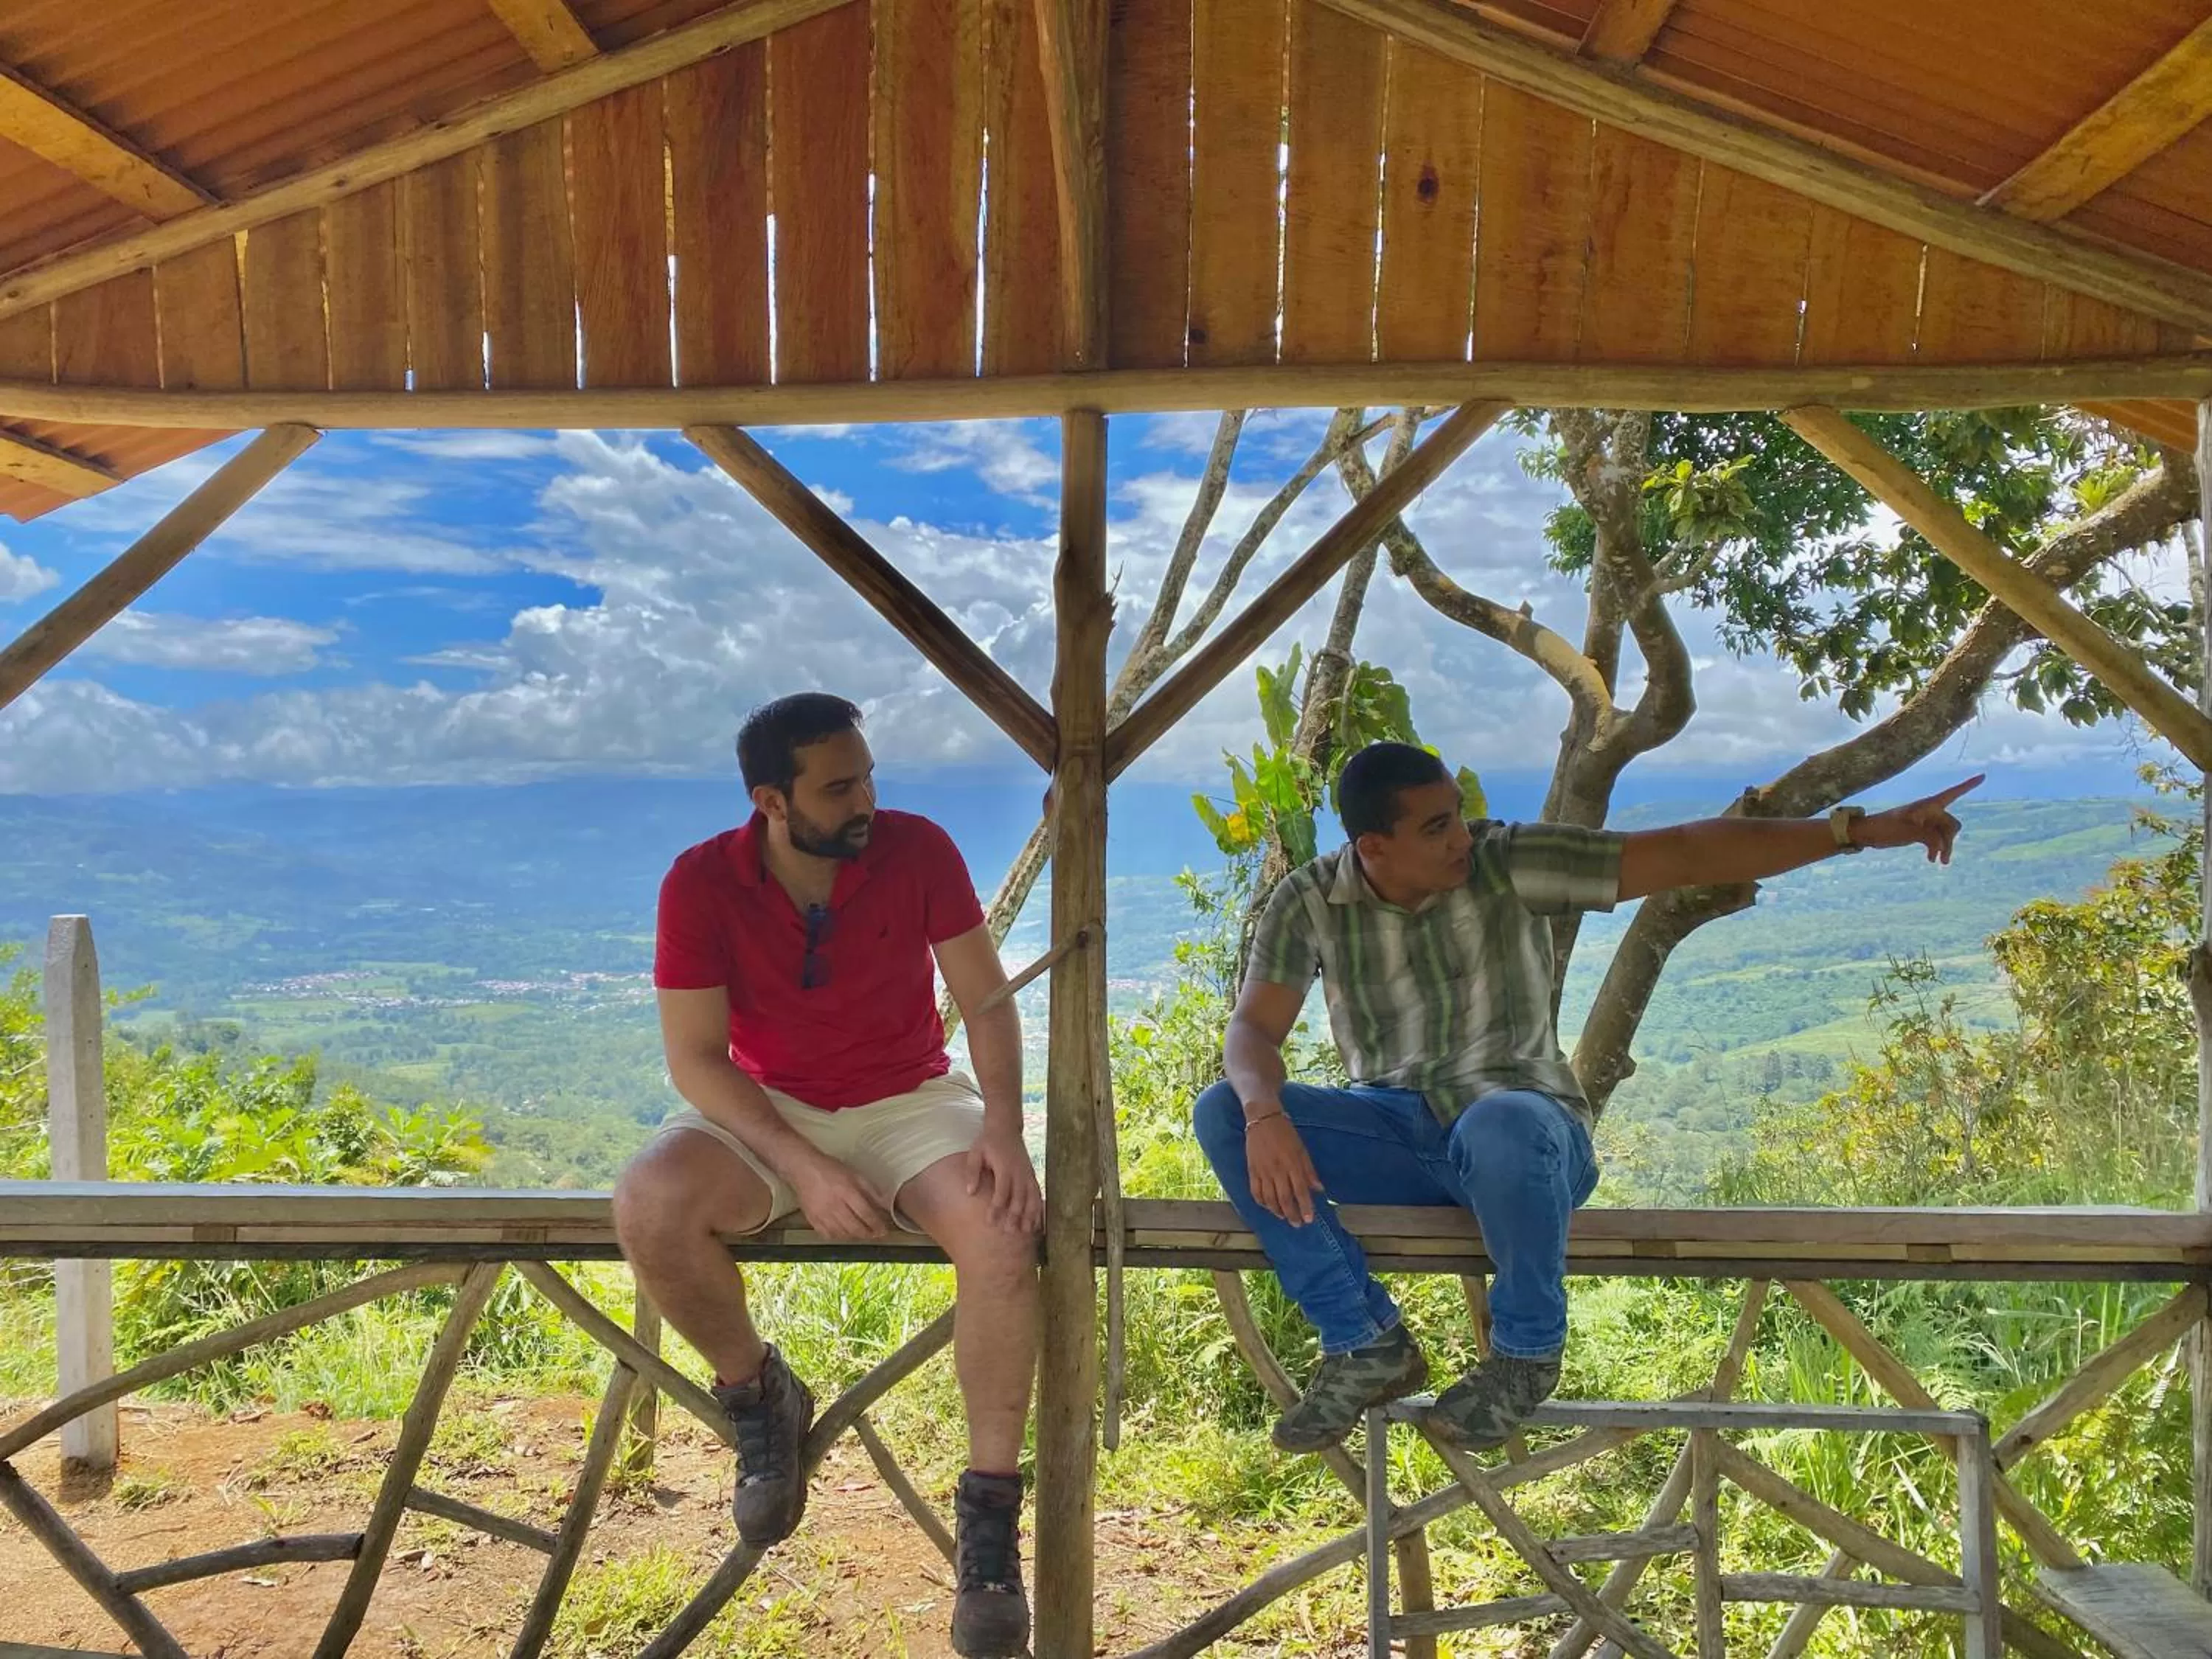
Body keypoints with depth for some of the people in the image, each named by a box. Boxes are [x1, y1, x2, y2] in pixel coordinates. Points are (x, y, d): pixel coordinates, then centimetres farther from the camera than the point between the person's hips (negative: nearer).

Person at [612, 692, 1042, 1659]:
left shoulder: (918, 850, -12)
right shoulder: (702, 882, -13)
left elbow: (987, 1003, -7)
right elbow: (695, 1058, -12)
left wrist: (1004, 1128, -25)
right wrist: (804, 1170, -26)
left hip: (909, 1104, 0)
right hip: (765, 1113, 0)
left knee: (1005, 1232, -31)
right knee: (648, 1209, -31)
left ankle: (990, 1515, -14)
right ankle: (756, 1393, 0)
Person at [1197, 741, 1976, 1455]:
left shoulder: (1510, 861, -11)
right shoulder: (1310, 901, -5)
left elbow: (1687, 853, -14)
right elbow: (1254, 1026, -10)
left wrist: (1855, 828, -20)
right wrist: (1265, 1114, -33)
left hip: (1523, 1125, -3)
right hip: (1398, 1129, 3)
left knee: (1500, 1124, -41)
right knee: (1224, 1114, -20)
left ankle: (1527, 1351, -11)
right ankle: (1368, 1344, -11)